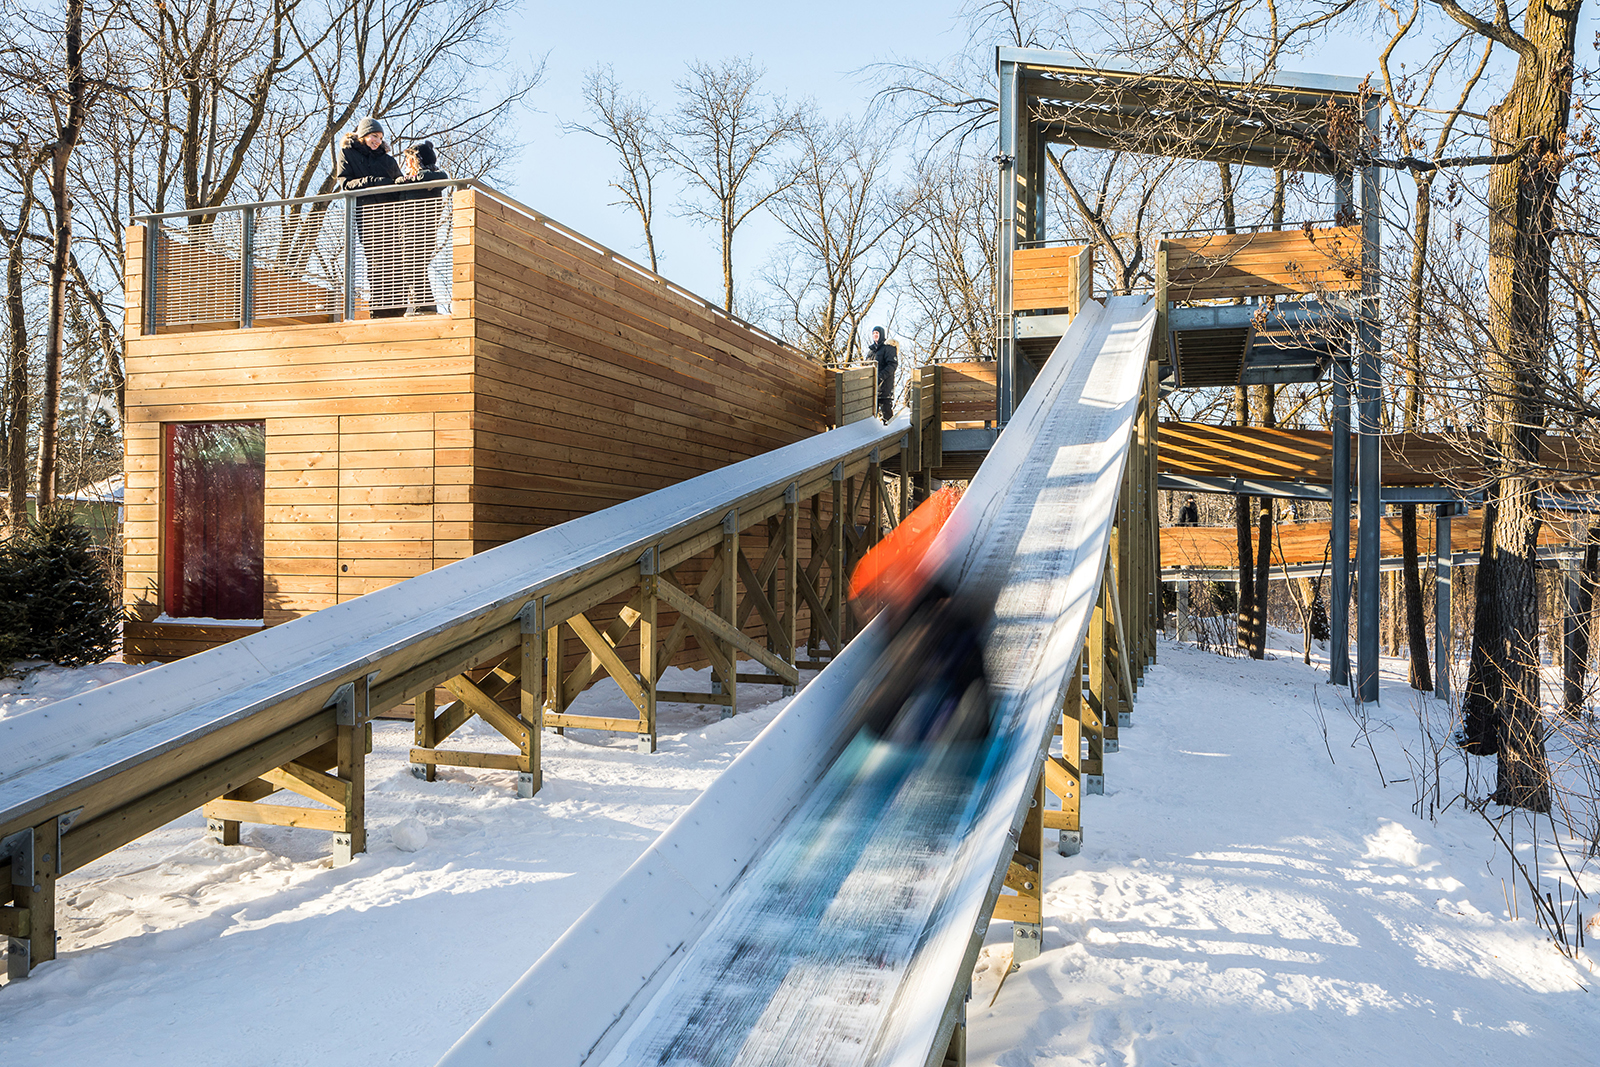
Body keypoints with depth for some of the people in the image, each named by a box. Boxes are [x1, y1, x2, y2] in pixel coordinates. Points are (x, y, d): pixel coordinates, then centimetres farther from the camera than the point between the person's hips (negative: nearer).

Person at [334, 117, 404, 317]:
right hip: (364, 212, -2)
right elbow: (345, 183, 3)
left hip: (388, 212, 2)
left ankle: (397, 307, -13)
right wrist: (368, 182, -11)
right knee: (373, 259, -11)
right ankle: (378, 308, -13)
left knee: (393, 259, -10)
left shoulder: (387, 159, 25)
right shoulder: (347, 154, 15)